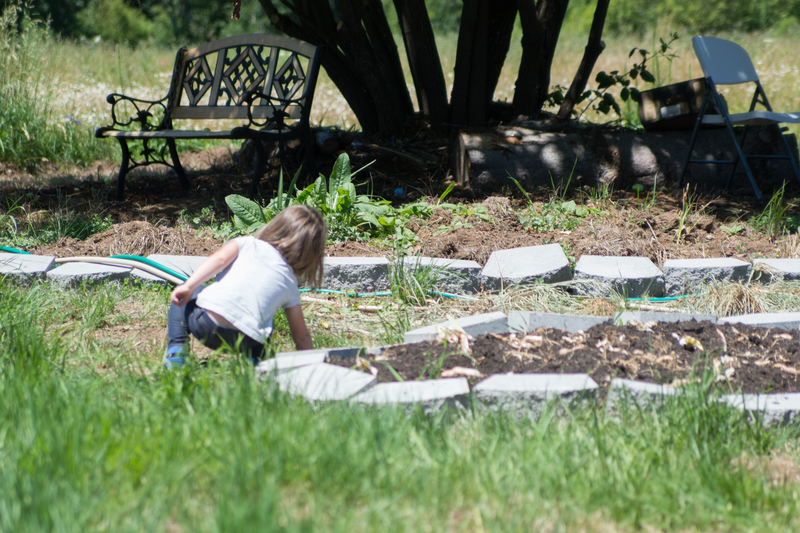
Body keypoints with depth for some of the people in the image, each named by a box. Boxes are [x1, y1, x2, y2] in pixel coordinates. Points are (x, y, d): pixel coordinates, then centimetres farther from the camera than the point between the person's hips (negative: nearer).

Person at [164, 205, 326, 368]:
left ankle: (176, 348, 11)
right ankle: (254, 358, 9)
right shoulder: (290, 283, 23)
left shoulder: (249, 243, 18)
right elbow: (301, 335, 25)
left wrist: (189, 286, -6)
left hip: (205, 320, -2)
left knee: (184, 293, 30)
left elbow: (220, 258, -3)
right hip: (243, 342, 2)